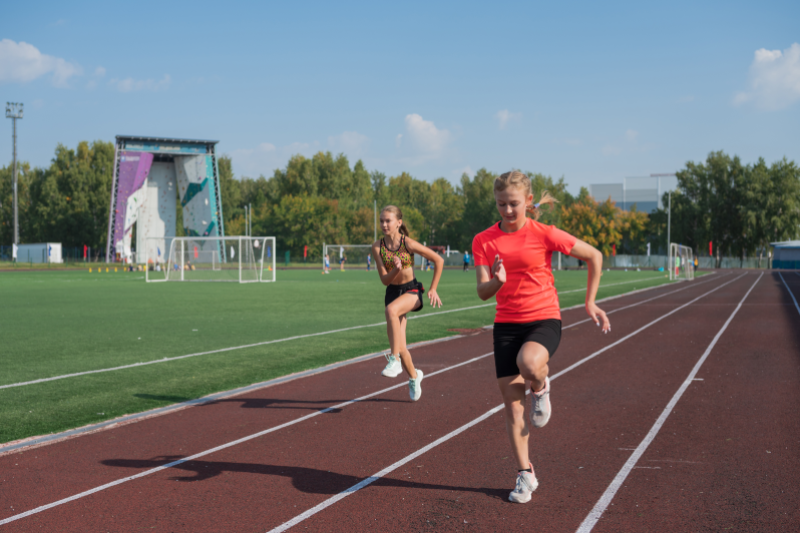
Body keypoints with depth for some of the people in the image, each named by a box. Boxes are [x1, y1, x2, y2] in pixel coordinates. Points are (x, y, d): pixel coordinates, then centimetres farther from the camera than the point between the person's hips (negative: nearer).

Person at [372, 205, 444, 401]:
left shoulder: (408, 243, -14)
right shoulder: (377, 247, -6)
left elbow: (438, 260, -6)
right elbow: (384, 280, -7)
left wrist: (433, 289, -5)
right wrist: (396, 270, -28)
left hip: (412, 291, -3)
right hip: (392, 292, 4)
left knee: (391, 309, -39)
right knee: (400, 347, 2)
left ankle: (394, 359, -31)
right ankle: (414, 376, 31)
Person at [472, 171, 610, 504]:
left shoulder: (545, 235, -7)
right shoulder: (484, 241, 1)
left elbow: (594, 256, 3)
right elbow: (483, 293, -3)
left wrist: (590, 303, 5)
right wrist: (497, 281, -26)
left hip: (544, 319, -3)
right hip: (506, 324, 3)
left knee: (529, 363, -37)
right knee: (512, 405, 1)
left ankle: (541, 388, 1)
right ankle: (525, 475, 17)